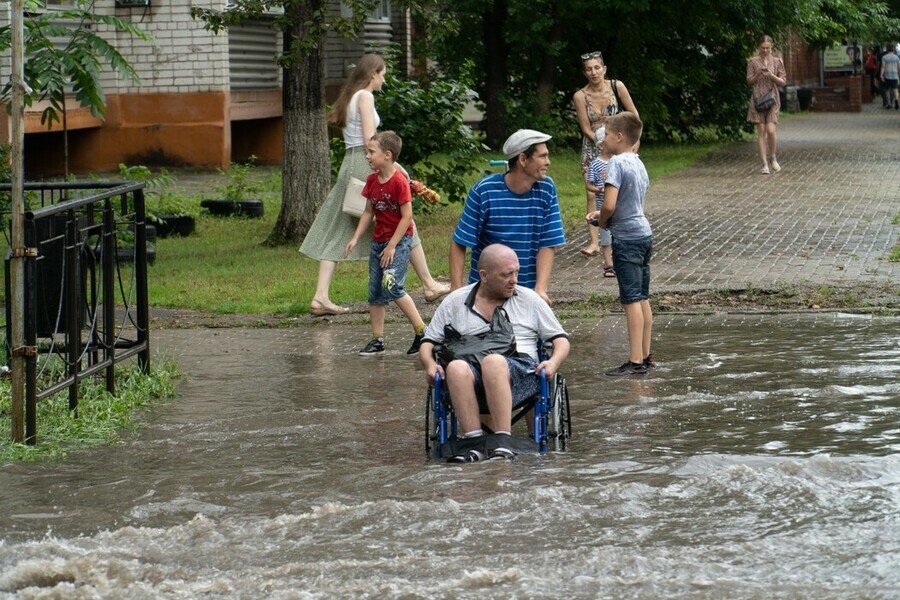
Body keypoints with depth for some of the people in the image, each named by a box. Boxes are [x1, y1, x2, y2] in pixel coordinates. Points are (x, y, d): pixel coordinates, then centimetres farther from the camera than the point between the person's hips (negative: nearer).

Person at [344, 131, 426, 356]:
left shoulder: (399, 182, -17)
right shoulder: (372, 181, 6)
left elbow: (407, 216, -17)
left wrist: (392, 246, -17)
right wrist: (355, 238, 6)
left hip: (399, 240, -8)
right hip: (379, 240, 8)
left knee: (392, 286, -20)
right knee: (375, 293, 7)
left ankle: (422, 332, -11)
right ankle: (377, 339, 15)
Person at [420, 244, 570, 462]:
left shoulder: (529, 299, 21)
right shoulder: (455, 302, 19)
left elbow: (560, 339, 20)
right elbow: (428, 343, 21)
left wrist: (553, 362, -2)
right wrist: (430, 364, -2)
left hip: (521, 371, -1)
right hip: (472, 380, 1)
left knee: (493, 362, -38)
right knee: (456, 368, -37)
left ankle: (503, 442, -43)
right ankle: (475, 442, -41)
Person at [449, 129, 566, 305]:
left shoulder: (546, 189, -3)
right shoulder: (484, 191, -11)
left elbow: (548, 246, -4)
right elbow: (459, 244, -8)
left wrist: (540, 290, -17)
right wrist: (457, 291, -16)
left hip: (528, 291, 2)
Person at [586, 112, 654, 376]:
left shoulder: (617, 162, -15)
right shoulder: (638, 163, 12)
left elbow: (610, 204, -23)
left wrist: (603, 221, -4)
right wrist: (602, 215, 14)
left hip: (626, 237, -9)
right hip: (644, 233, 9)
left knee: (632, 299, -8)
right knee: (642, 298, 13)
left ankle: (635, 361, -8)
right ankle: (646, 356, 19)